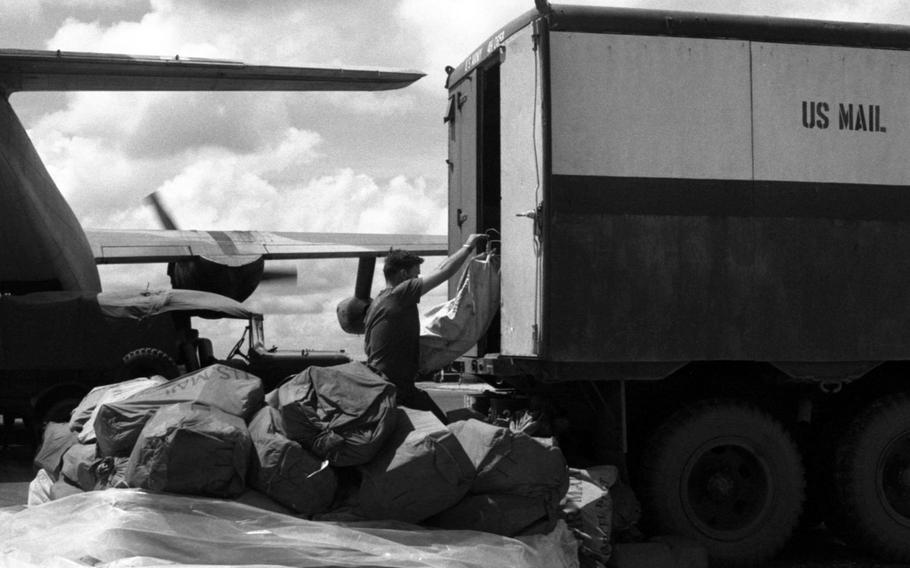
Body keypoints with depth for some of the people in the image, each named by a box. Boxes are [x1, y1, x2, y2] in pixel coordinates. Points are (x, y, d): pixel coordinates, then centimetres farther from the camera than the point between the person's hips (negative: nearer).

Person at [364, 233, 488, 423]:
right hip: (397, 388, -10)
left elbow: (368, 347, 25)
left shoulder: (376, 303, 16)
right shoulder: (400, 294, -12)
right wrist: (468, 246, 1)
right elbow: (444, 271, -11)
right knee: (440, 425, -8)